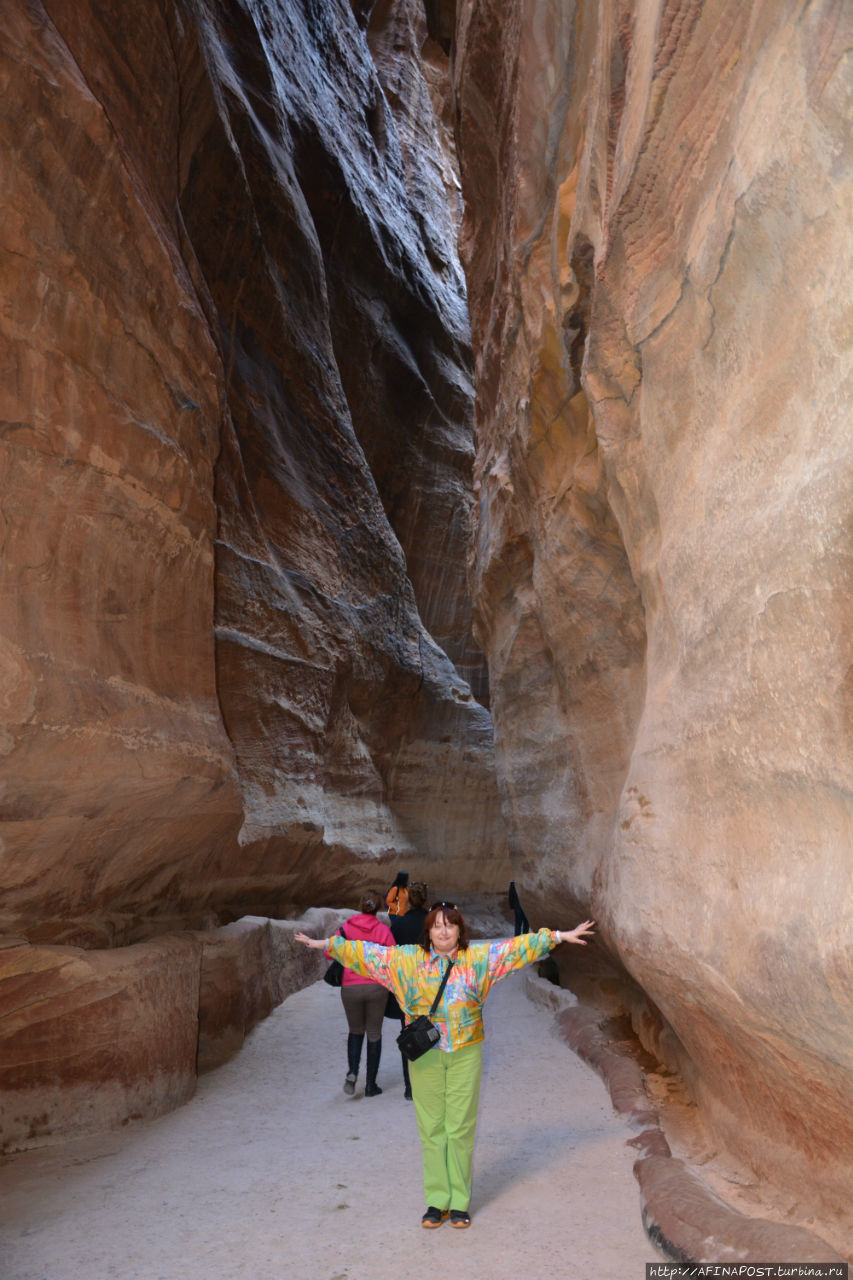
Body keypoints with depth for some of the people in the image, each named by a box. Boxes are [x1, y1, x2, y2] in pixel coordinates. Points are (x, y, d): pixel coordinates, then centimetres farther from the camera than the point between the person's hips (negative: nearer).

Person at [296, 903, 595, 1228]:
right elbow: (366, 952, -1)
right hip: (425, 1054, 0)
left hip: (465, 1053, 0)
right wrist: (327, 944, -4)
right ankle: (436, 1201, 22)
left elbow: (516, 946, -4)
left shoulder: (477, 957, -1)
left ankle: (459, 1202, 21)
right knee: (431, 1128, 7)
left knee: (460, 1128, 5)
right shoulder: (408, 959, -1)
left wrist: (558, 936, -9)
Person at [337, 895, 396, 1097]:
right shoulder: (383, 930, -3)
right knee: (374, 1034, 14)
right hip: (376, 987, 0)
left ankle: (352, 1072, -1)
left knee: (355, 1031, 21)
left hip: (350, 987, 1)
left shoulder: (347, 927, -2)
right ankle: (371, 1085, 16)